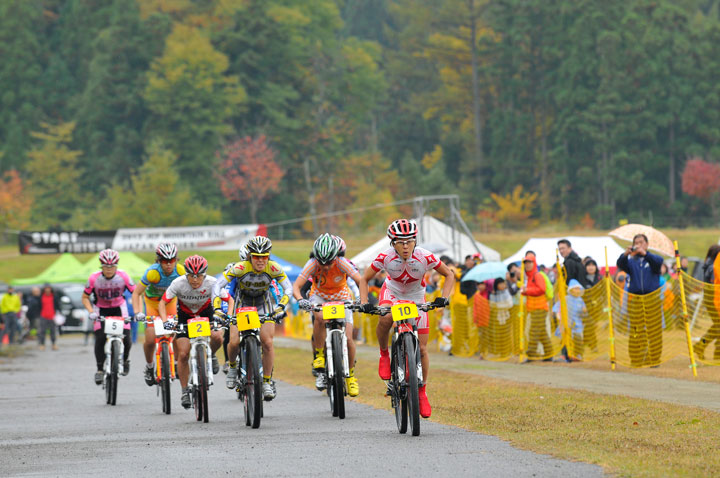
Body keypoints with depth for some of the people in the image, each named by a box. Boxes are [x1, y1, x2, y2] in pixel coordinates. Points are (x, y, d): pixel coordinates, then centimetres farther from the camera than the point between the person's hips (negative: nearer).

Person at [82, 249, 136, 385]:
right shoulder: (94, 278, -22)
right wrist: (91, 312, -24)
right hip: (101, 309, 0)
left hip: (119, 307, 0)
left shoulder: (123, 276, -22)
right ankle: (100, 369, -7)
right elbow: (85, 297, -9)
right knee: (100, 338, -20)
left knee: (125, 338, -14)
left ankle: (125, 360, 18)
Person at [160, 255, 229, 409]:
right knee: (183, 354, -12)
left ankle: (210, 356, 6)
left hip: (206, 313, 0)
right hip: (185, 315, 0)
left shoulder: (212, 283, -27)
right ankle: (185, 391, 5)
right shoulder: (179, 283, -28)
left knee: (217, 337, -29)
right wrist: (165, 321, -37)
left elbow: (229, 300, -19)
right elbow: (162, 303, -21)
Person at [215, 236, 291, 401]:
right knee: (234, 342, -14)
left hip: (264, 304, 1)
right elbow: (218, 286, -27)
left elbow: (288, 288, -18)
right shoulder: (240, 267, -29)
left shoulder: (273, 268, -25)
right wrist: (217, 309, -36)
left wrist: (280, 307, -34)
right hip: (243, 302, -1)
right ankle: (232, 367, 19)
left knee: (267, 342, -14)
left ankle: (267, 382, 0)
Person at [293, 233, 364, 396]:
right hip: (320, 296, 0)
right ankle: (319, 357, -19)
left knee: (347, 338, -13)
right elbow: (296, 286, -31)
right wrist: (300, 300, -51)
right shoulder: (313, 264, -27)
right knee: (319, 317, -36)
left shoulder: (342, 263, -29)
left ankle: (350, 375, 8)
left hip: (342, 297, 0)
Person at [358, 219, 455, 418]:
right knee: (385, 318, -37)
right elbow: (364, 279, -13)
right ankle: (384, 355, -10)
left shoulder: (425, 257, -28)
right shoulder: (385, 257, -27)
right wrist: (364, 303, -27)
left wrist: (443, 297, -28)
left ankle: (422, 392, 16)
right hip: (392, 292, -1)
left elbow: (449, 275, -14)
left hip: (416, 297, 1)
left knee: (421, 349, -4)